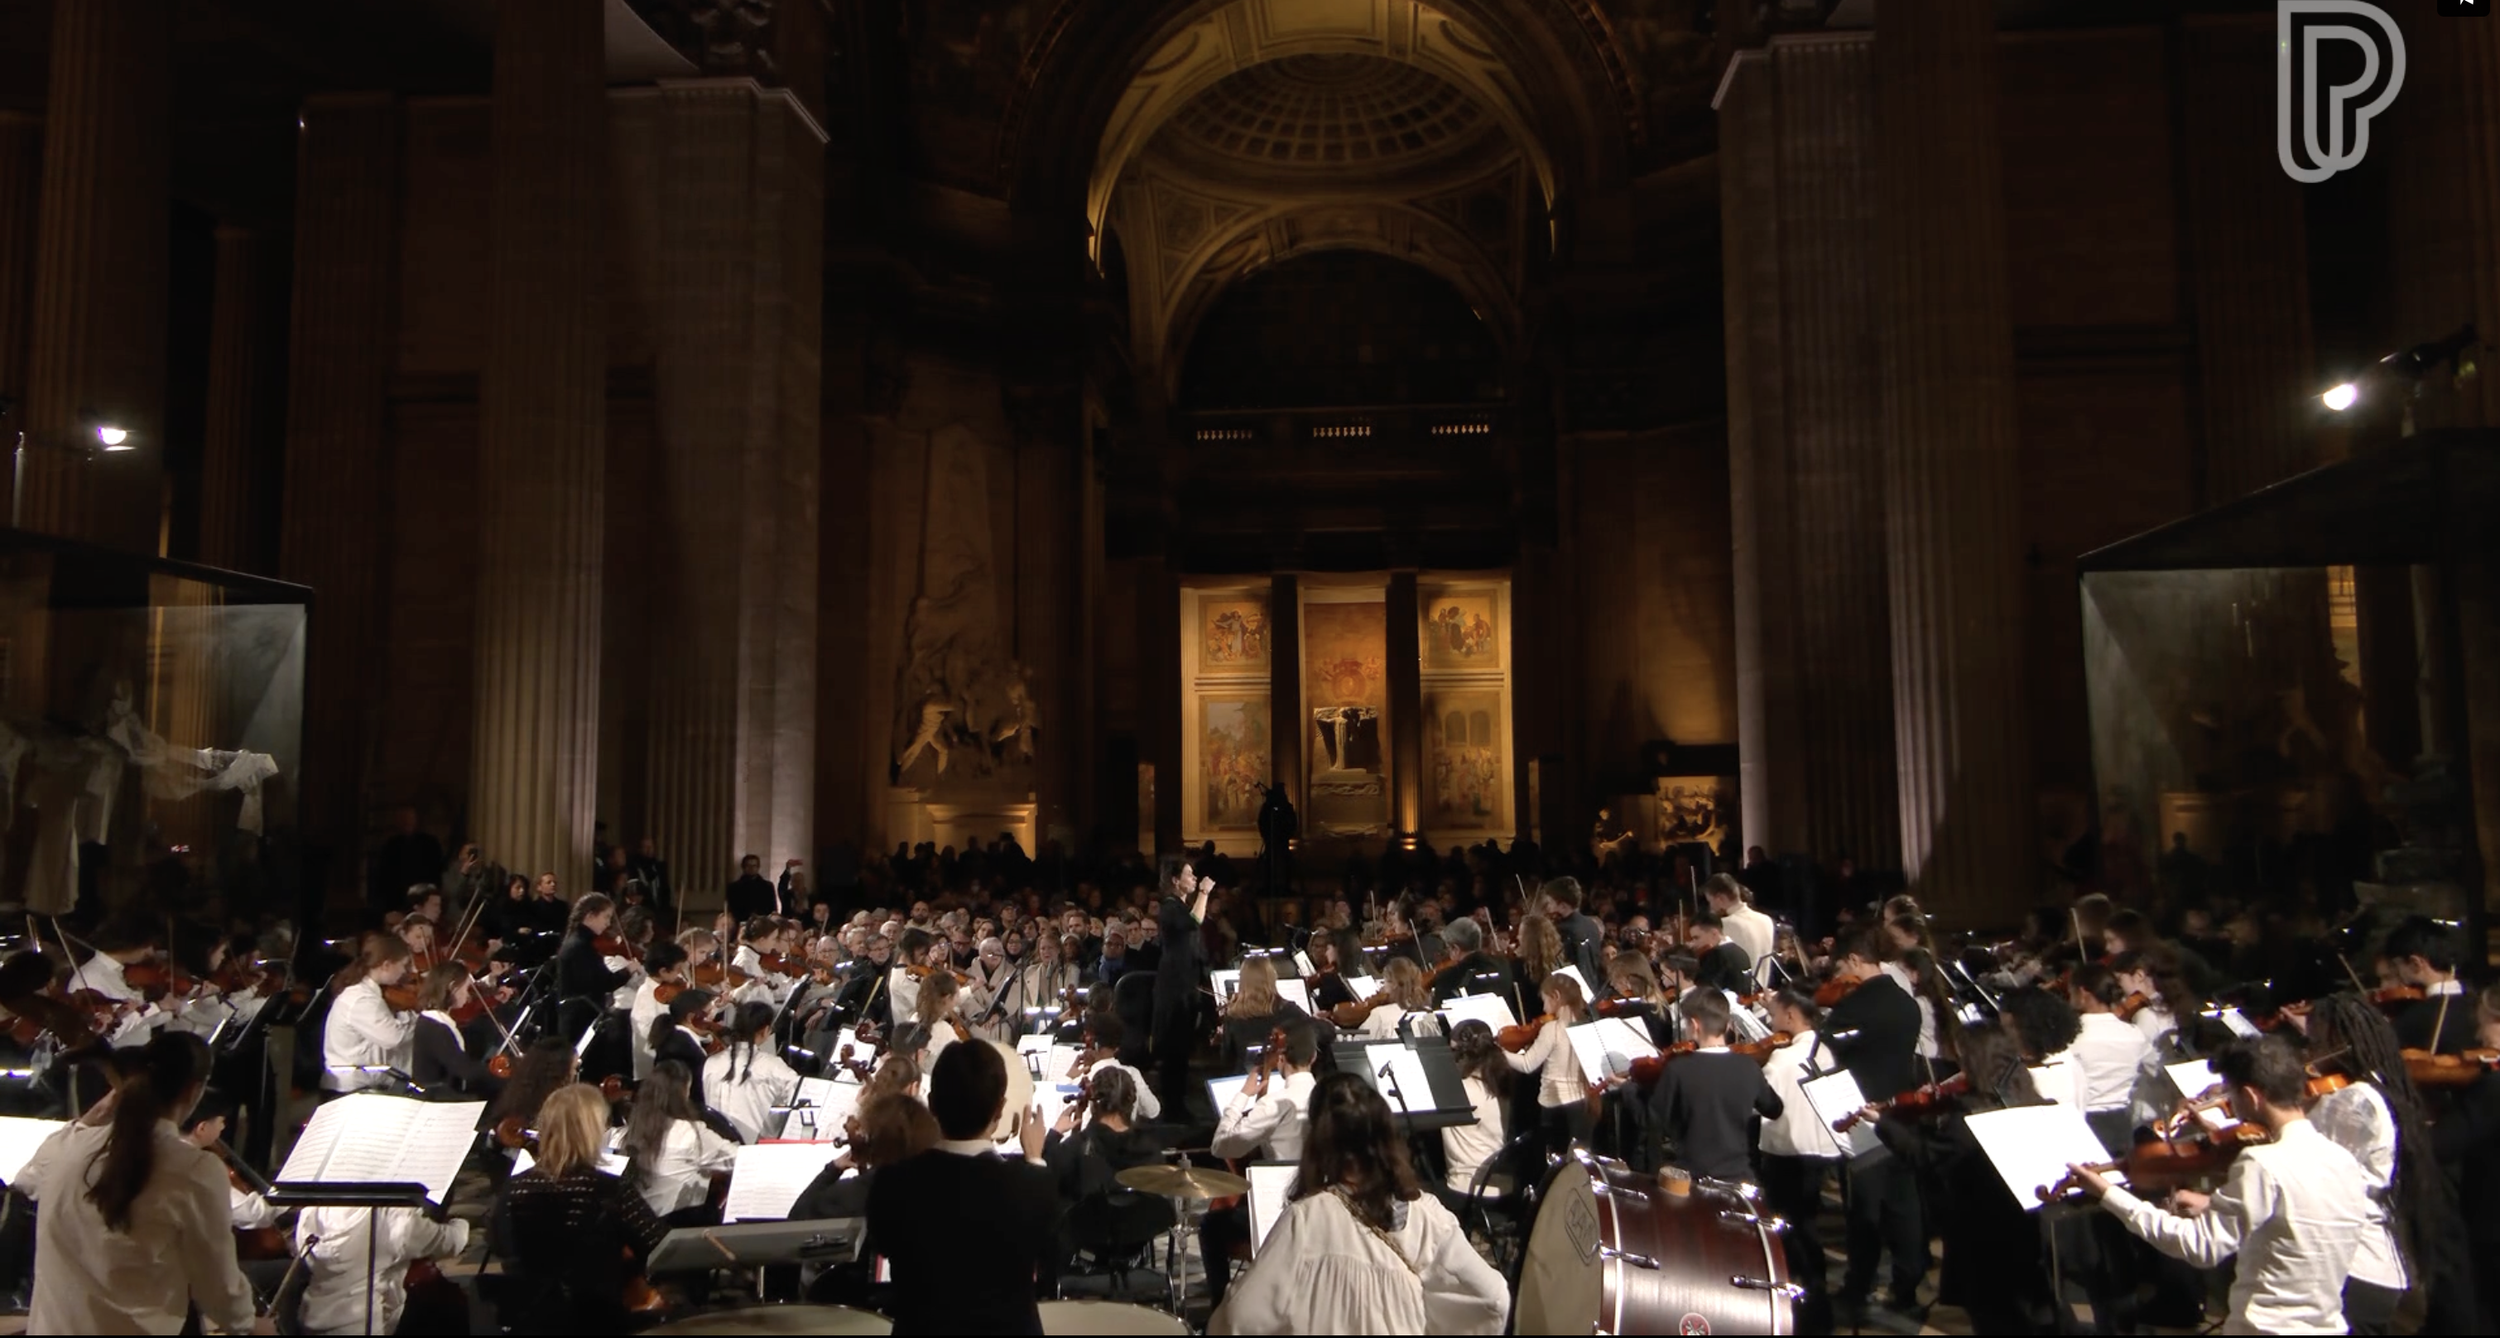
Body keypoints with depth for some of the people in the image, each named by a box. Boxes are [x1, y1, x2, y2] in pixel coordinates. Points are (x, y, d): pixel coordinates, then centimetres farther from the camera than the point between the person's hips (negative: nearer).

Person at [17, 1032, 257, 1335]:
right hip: (137, 1329, -6)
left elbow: (25, 1180, 21)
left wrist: (87, 1120, 15)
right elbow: (221, 1296, -11)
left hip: (47, 1327, 6)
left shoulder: (65, 1146, -7)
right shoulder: (197, 1172, -21)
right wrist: (244, 1318, 8)